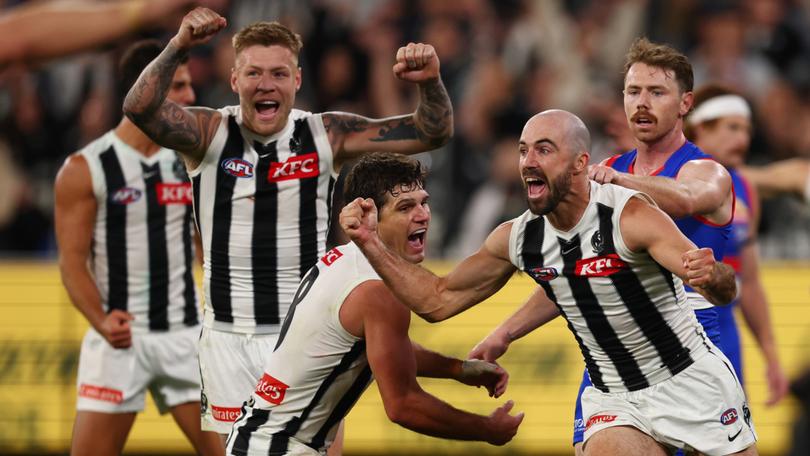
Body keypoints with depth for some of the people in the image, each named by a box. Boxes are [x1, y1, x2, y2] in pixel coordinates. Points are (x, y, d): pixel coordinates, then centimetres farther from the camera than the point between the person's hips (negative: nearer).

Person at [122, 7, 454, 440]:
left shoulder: (325, 136, 0)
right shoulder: (210, 133, -4)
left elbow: (431, 133, 1)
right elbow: (140, 109, -22)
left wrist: (429, 83, -20)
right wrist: (178, 46, -36)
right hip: (230, 337, 0)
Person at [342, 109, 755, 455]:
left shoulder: (627, 215, -24)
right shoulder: (517, 239, -7)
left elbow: (724, 293, -32)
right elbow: (438, 300, 5)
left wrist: (711, 276, -56)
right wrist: (371, 244, -6)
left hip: (691, 378, -3)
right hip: (613, 401, 4)